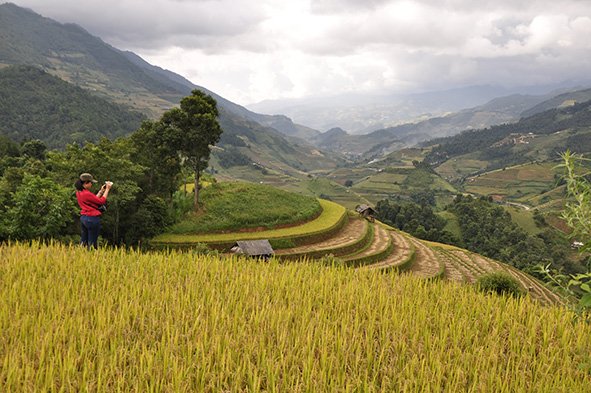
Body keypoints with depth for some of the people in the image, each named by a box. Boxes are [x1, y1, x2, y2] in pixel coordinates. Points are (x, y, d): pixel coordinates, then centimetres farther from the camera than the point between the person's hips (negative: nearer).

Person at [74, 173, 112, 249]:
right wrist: (107, 189, -7)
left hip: (83, 218, 9)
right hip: (92, 219, -9)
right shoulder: (87, 194, -22)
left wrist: (101, 191, 12)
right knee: (92, 242, 0)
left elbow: (94, 199, 13)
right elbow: (101, 201, -15)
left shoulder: (79, 192, 6)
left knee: (83, 240, 16)